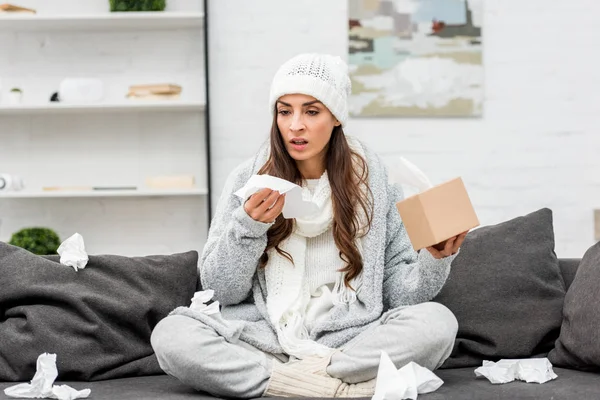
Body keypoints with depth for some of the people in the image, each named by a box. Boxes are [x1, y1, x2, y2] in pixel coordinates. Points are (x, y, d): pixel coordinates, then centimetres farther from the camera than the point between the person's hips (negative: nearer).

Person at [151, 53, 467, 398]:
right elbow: (221, 290, 0)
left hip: (351, 341, 0)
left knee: (437, 322, -26)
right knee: (170, 335, -25)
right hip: (263, 341, 1)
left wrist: (435, 260, -15)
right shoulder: (249, 180, 3)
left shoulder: (374, 181, 2)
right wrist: (248, 225, -14)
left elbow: (400, 293, 4)